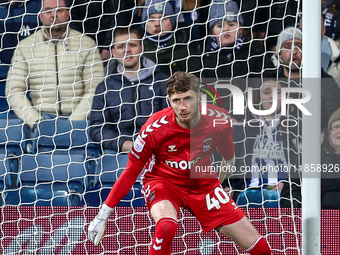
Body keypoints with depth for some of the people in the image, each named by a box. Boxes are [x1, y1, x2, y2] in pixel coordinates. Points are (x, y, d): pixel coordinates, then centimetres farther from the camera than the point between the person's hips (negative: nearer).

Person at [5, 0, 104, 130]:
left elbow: (95, 89, 2)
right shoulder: (24, 46, 12)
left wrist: (74, 121, -11)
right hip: (41, 117, 0)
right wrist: (36, 122, -8)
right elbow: (14, 91, 6)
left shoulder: (87, 44, 9)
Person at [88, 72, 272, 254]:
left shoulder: (219, 120, -17)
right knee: (167, 226, -38)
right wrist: (103, 214, -15)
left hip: (203, 183, 3)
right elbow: (131, 172, -14)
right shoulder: (155, 128, -24)